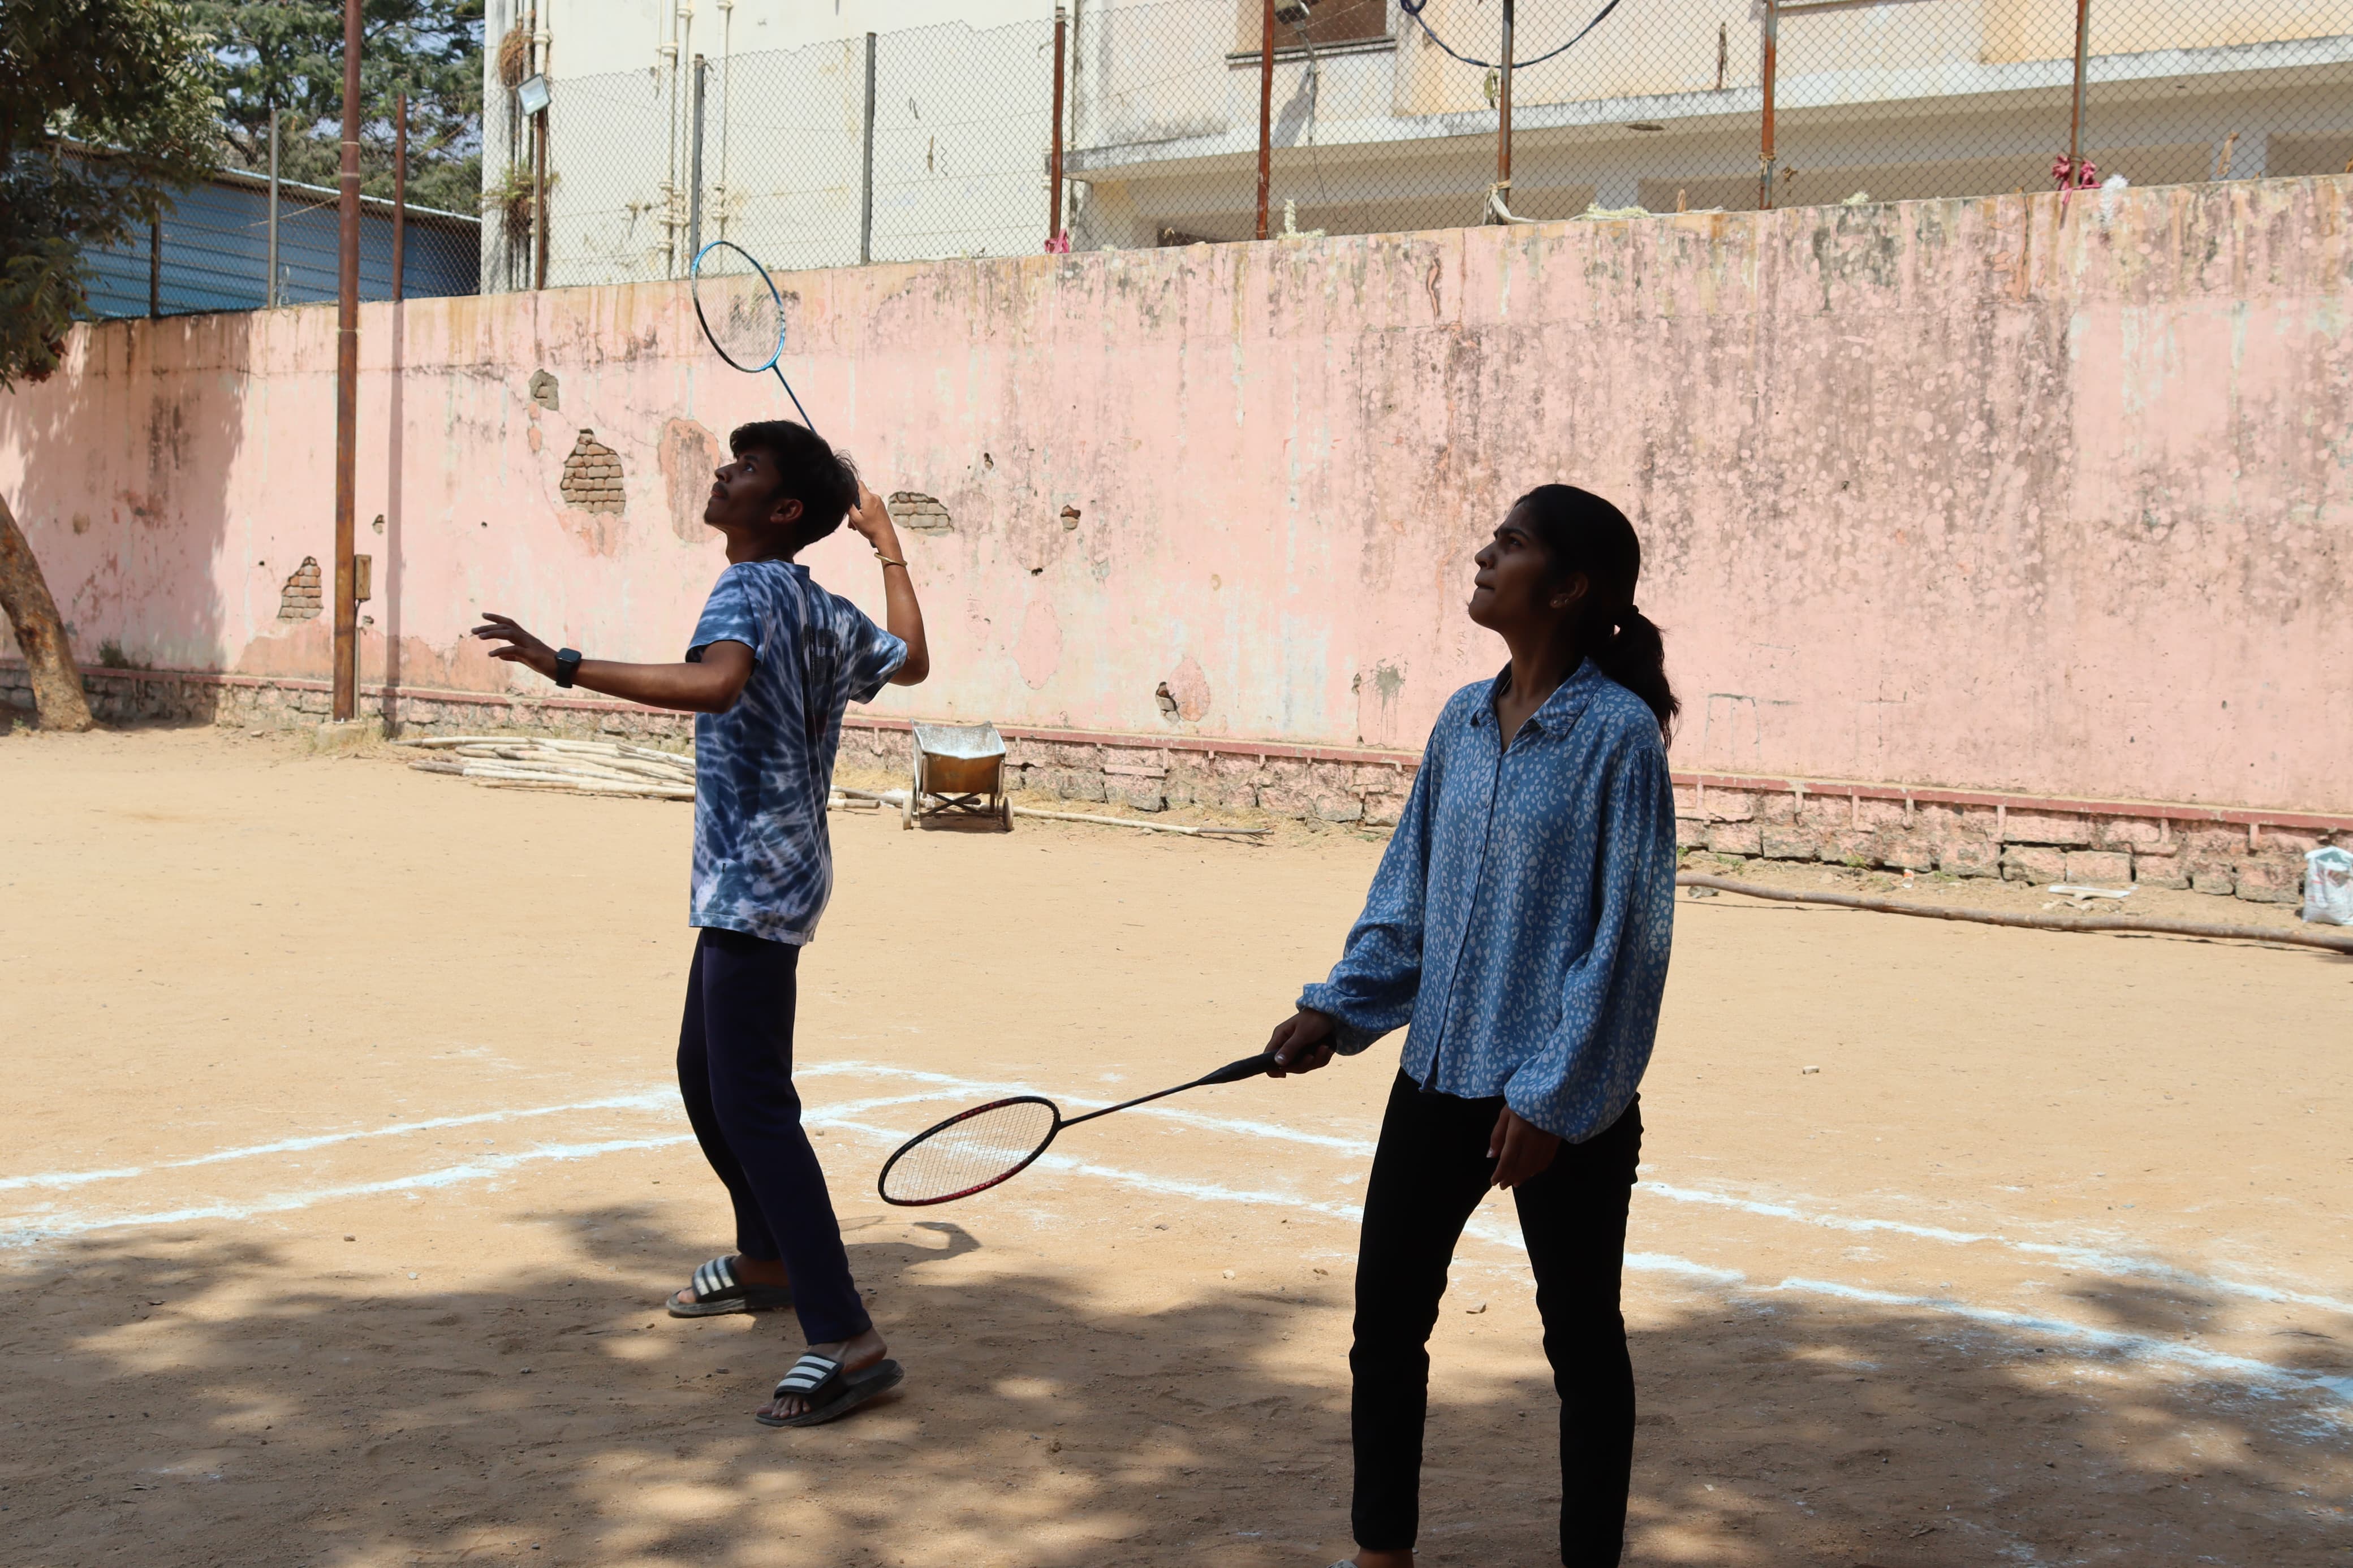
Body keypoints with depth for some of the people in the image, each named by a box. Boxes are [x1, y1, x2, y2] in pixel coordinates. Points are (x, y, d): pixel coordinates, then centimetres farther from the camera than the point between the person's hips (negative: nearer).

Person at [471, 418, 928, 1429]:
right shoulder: (828, 615, 13)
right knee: (705, 1073, 24)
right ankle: (769, 1260, 43)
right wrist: (887, 545, 38)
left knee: (752, 1103, -14)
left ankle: (845, 1342, -18)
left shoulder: (750, 591, -13)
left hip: (756, 881, -10)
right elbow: (910, 661, 32)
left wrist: (567, 668, -36)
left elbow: (713, 682, -35)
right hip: (745, 881, 10)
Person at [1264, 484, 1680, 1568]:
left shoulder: (1617, 734, -14)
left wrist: (1552, 1098, -16)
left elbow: (1625, 935, -15)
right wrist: (1340, 1009, 8)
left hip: (1560, 1102, -7)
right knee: (1387, 1314, 13)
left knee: (1581, 1338, 9)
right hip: (1438, 1074, 7)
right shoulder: (1464, 720, 6)